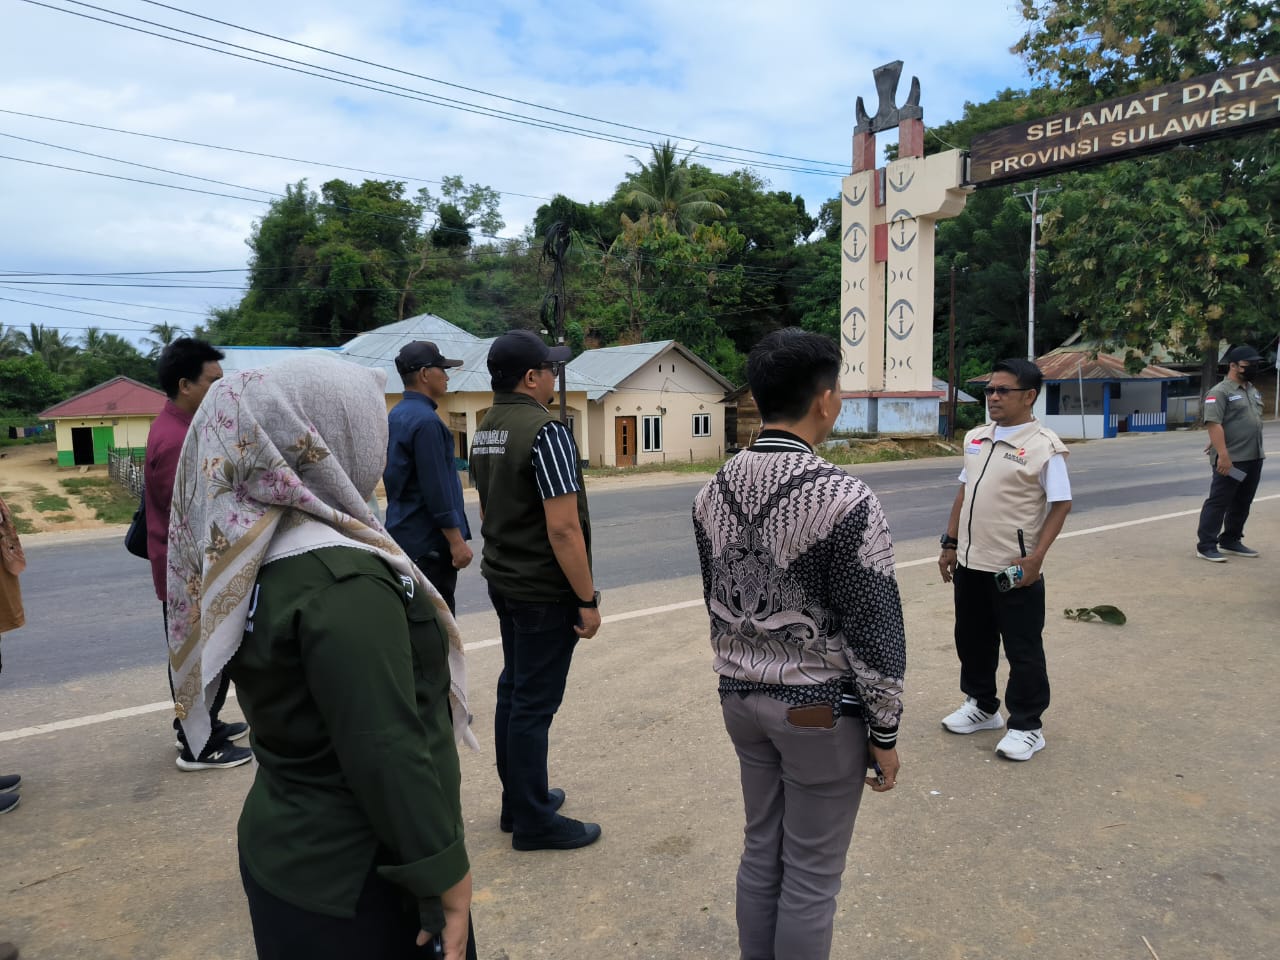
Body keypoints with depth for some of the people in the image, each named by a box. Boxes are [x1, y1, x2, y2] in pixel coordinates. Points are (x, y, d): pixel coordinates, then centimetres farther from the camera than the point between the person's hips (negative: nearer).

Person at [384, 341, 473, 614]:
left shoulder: (397, 415, 12)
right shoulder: (425, 420, -18)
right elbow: (437, 489, -22)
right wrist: (457, 541, -18)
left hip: (404, 534, 10)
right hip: (428, 542, -10)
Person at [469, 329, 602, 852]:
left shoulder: (484, 431, 8)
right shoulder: (546, 431, -20)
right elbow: (563, 527, -24)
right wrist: (588, 599, -17)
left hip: (503, 582, 9)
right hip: (544, 591, -9)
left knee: (514, 690, 18)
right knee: (534, 703, 0)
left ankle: (517, 799, 31)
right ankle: (533, 821, 13)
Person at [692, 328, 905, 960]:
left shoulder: (713, 492, -2)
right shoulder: (845, 500, -22)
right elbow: (875, 631, -17)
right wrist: (884, 730, -4)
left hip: (740, 698, 6)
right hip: (820, 709, -6)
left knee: (761, 854, 22)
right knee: (811, 877, 12)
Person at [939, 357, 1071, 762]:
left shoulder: (1044, 446, -12)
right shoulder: (975, 438, 8)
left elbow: (1061, 504, -13)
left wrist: (1035, 557, -20)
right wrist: (950, 543, 13)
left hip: (1014, 569, -7)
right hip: (971, 562, 7)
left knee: (1022, 650, 6)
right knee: (972, 640, 18)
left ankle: (1026, 726, 21)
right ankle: (981, 706, 37)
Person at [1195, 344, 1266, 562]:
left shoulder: (1253, 391, 16)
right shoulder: (1220, 392, -12)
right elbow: (1214, 424, -21)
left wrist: (1258, 452, 21)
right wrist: (1223, 455, -27)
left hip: (1254, 459, 9)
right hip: (1230, 460, -9)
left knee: (1242, 503, 14)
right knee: (1219, 502, -6)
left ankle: (1230, 541, 26)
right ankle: (1206, 546, -3)